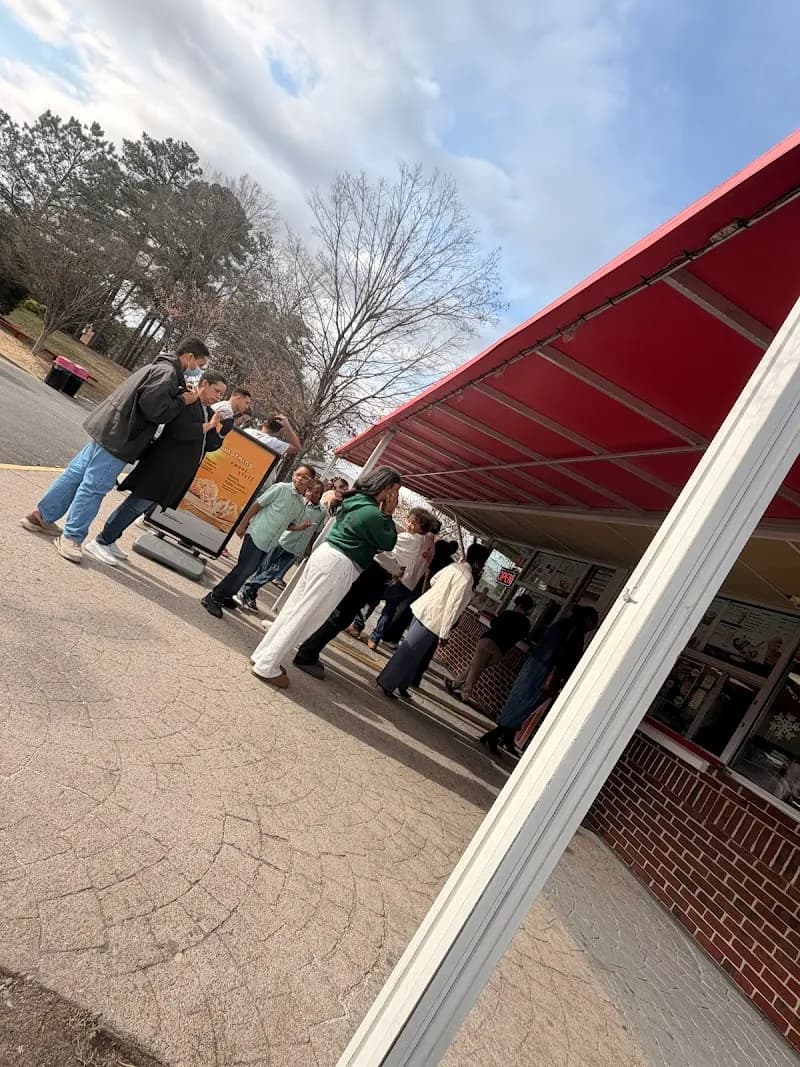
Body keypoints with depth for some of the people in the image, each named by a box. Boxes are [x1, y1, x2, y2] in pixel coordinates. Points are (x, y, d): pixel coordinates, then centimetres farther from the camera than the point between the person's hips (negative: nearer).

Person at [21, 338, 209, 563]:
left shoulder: (159, 366, 16)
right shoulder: (168, 374, -15)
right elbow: (154, 409, -23)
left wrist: (180, 394, 10)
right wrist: (182, 401, -10)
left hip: (107, 431, 10)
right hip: (117, 440, -10)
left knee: (76, 473, 17)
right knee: (93, 487, -2)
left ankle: (41, 515, 28)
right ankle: (71, 537, 6)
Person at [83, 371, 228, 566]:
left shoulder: (209, 412, 15)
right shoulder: (185, 402, -12)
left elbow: (212, 445, 14)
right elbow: (179, 431, -25)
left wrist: (219, 429, -3)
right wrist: (208, 425, -17)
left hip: (176, 474, 9)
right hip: (163, 467, -9)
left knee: (141, 504, 14)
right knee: (138, 503, -5)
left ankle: (109, 541, 24)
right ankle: (100, 542, 6)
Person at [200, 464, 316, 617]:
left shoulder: (302, 504, 9)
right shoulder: (281, 488, -9)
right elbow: (257, 504, -7)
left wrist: (300, 527, -3)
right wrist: (242, 525, -7)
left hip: (270, 544, 7)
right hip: (256, 536, -6)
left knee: (249, 571, 13)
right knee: (244, 570, -10)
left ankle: (226, 597, 28)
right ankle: (214, 598, 2)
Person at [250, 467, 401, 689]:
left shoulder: (356, 501, 13)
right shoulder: (372, 512, -16)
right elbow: (389, 543, -6)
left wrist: (382, 514, 11)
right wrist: (387, 514, -1)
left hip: (326, 554, 10)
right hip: (338, 565, -10)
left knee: (294, 609, 15)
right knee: (303, 617, -3)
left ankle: (264, 656, 25)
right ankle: (268, 668, 4)